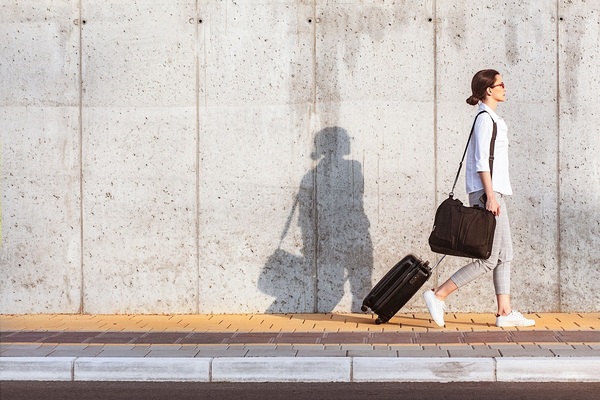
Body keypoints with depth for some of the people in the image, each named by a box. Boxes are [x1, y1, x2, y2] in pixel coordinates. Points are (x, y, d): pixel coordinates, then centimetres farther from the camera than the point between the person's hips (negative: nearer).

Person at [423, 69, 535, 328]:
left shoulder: (491, 119, 19)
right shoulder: (485, 119, -11)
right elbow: (481, 161, -18)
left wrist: (493, 195, 20)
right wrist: (490, 196, -21)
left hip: (493, 192, 10)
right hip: (487, 192, -10)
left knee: (505, 255, 9)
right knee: (489, 259, -9)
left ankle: (505, 312, 10)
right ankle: (438, 295, -6)